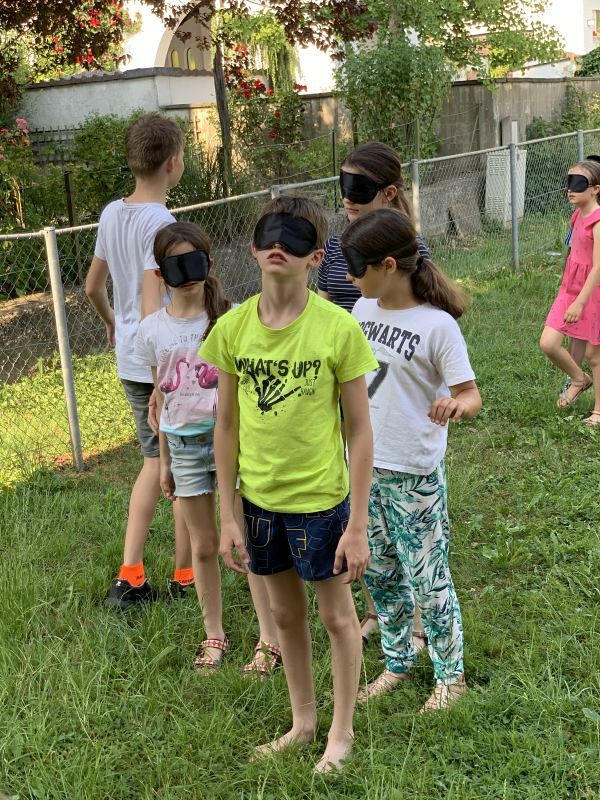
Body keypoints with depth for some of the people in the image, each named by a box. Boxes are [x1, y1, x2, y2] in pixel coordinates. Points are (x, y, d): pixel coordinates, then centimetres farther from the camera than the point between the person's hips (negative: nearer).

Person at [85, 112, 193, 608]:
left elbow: (92, 286, 19)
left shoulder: (113, 214, 6)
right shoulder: (161, 222, -19)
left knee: (155, 462, 18)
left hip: (131, 363, 8)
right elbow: (152, 310, -25)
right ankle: (185, 578, 22)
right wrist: (161, 387, -25)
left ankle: (130, 578, 17)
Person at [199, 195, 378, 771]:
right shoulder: (233, 328, -7)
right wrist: (228, 516, 2)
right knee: (285, 613, 20)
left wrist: (357, 526, -11)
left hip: (320, 498, -4)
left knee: (336, 615, 15)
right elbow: (227, 426, 1)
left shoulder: (338, 328, -17)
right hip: (260, 499, 4)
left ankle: (341, 730, 37)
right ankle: (303, 721, 43)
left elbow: (359, 431, -12)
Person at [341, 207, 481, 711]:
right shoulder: (362, 311, 2)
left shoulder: (437, 325, -17)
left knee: (427, 579, 5)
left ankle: (451, 673, 26)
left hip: (414, 475, -7)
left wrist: (457, 406, -37)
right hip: (364, 466, 7)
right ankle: (398, 663, 37)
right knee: (379, 573, 18)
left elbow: (471, 395, -17)